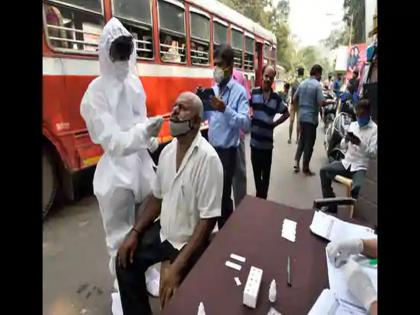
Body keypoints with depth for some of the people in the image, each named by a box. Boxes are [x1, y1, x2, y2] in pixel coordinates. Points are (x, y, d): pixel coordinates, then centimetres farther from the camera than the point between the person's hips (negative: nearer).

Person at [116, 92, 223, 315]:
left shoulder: (208, 158, -24)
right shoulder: (167, 151, -1)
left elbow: (208, 220, -24)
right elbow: (157, 197, 10)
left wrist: (177, 266, -26)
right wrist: (135, 232, 0)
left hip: (191, 241, -6)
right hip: (163, 232, 7)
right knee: (126, 261, 4)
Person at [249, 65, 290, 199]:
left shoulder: (276, 98, 2)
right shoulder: (253, 93, -3)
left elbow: (287, 113, 13)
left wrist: (274, 124, 4)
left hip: (267, 141, 1)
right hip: (254, 140, 0)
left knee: (266, 173, 11)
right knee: (256, 171, 14)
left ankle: (263, 198, 27)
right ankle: (259, 196, 33)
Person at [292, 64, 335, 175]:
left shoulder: (302, 83, 7)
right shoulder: (317, 85, -13)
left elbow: (294, 99, 12)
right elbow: (322, 103, -19)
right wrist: (330, 101, -1)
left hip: (302, 116, 7)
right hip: (311, 118, -6)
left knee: (302, 140, 20)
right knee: (309, 143, 4)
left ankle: (296, 162, 11)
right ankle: (305, 168, 13)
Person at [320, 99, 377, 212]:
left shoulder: (375, 129, -5)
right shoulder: (352, 125, 11)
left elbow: (373, 153, -12)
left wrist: (360, 143, -25)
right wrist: (346, 140, -10)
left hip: (360, 167, -6)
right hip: (346, 163, 6)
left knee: (357, 187, -33)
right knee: (324, 171, -12)